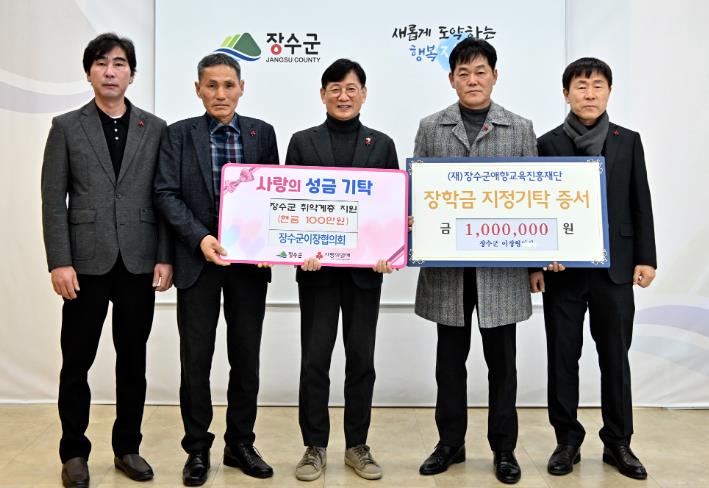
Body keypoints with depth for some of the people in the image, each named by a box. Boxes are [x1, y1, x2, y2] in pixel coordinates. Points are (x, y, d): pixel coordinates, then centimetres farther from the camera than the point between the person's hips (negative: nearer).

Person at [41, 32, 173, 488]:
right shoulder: (67, 127, 5)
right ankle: (74, 452, 21)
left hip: (139, 262, 1)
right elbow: (53, 199, 0)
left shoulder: (155, 129, 8)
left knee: (133, 361, 10)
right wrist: (59, 262, -9)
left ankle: (127, 447, 24)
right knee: (77, 361, 6)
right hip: (87, 262, -1)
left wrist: (165, 258, -3)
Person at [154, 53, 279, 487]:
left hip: (250, 260, 2)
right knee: (197, 358, 6)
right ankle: (198, 448, 21)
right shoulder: (178, 134, 2)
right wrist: (200, 238, -17)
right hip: (198, 260, -1)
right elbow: (167, 194, -5)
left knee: (246, 356, 9)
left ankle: (241, 443, 24)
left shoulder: (262, 133, 6)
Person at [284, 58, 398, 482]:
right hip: (317, 266, 0)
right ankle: (315, 446, 18)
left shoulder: (382, 144, 7)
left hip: (365, 267, 1)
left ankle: (358, 446, 21)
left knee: (361, 356, 8)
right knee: (315, 356, 4)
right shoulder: (303, 142, 5)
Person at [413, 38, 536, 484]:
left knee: (501, 360, 8)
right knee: (451, 358, 11)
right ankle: (451, 443, 26)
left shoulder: (520, 129, 6)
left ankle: (504, 447, 23)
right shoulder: (431, 128, 7)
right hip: (447, 262, 1)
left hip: (502, 263, 0)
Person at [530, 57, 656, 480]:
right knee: (563, 357, 6)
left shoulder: (628, 141, 7)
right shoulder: (548, 144, 3)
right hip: (562, 268, 0)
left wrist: (646, 258, 0)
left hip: (615, 268, 1)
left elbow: (641, 204, 6)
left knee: (615, 357, 7)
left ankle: (618, 442, 20)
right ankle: (568, 439, 19)